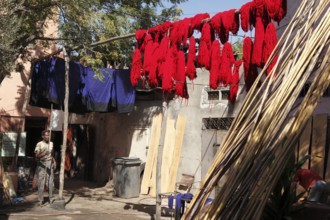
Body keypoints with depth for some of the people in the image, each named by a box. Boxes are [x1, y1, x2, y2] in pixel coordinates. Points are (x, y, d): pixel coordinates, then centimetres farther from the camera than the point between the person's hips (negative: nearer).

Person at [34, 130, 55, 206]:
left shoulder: (51, 143, 11)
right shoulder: (39, 144, -6)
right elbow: (37, 155, -15)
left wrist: (54, 161, 12)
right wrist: (42, 154, -33)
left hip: (49, 164, 4)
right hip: (41, 164, -4)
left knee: (50, 182, 3)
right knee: (41, 182, -3)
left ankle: (51, 198, 13)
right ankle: (40, 200, 4)